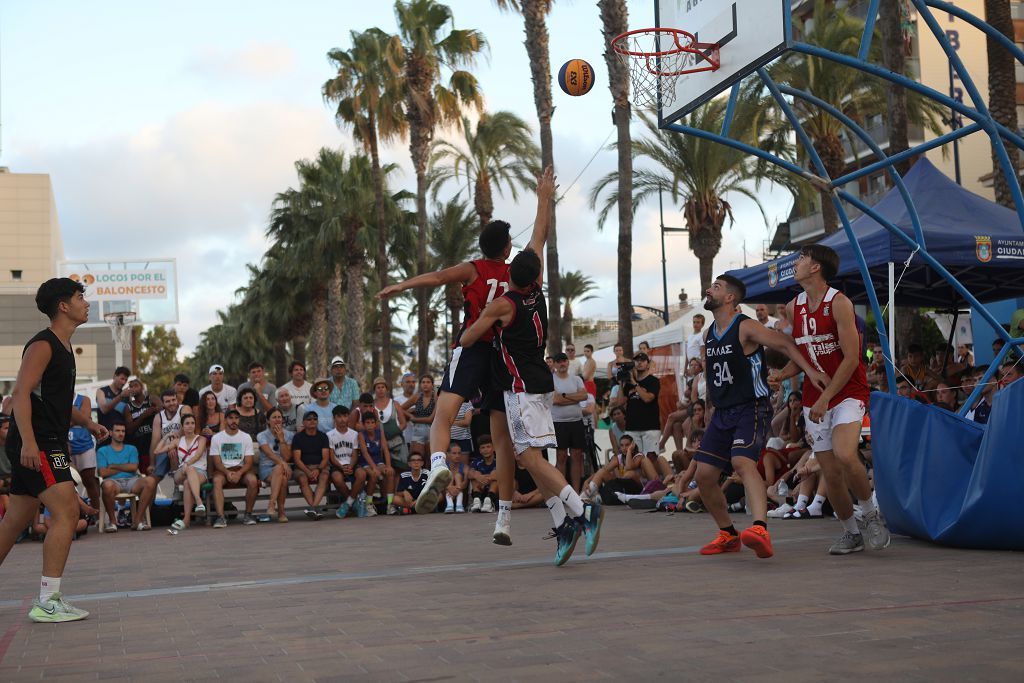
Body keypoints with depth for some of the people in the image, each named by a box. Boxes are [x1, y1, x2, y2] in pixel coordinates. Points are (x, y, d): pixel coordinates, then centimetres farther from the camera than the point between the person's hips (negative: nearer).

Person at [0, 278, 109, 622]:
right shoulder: (42, 345, -11)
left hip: (47, 445, 10)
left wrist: (87, 423, 15)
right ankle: (47, 602, -16)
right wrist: (28, 441, -30)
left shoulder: (64, 348, 19)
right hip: (35, 446, -10)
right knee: (67, 511, -16)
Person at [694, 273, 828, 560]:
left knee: (742, 462, -32)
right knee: (704, 475, 3)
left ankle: (760, 530, -47)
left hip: (751, 409, -8)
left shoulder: (746, 327, -10)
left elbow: (784, 343, -13)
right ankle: (728, 535, 21)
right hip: (722, 413, 8)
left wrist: (810, 370, -25)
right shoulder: (709, 334, 14)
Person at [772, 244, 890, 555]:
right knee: (830, 474, 3)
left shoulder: (839, 303, -11)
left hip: (847, 392, -6)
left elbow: (851, 358, -15)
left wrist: (825, 398, -19)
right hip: (813, 400, 6)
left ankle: (872, 514, -4)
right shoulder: (794, 308, 9)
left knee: (845, 455, -28)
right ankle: (851, 532, 21)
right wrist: (777, 376, 2)